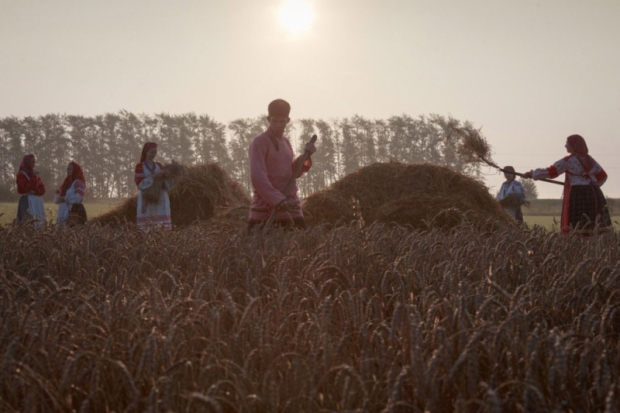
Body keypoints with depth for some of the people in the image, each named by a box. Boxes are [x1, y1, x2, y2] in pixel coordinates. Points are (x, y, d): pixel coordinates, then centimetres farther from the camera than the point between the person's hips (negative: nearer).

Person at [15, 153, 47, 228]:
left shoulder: (36, 174, 17)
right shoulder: (21, 174, -2)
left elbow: (42, 189, 10)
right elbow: (27, 188, -14)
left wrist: (34, 191, -10)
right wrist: (34, 177, -13)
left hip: (37, 201, 6)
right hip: (27, 202, -6)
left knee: (39, 223, -1)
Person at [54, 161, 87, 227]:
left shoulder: (78, 182, -4)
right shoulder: (67, 182, 19)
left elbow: (79, 197, -19)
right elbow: (57, 195, 19)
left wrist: (65, 199, -16)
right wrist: (58, 198, -5)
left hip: (75, 212, -8)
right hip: (63, 214, 8)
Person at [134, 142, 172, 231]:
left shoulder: (159, 166, 13)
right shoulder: (139, 166, 1)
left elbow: (166, 184, 9)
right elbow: (140, 184, -9)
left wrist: (166, 176, -12)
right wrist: (154, 176, -18)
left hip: (160, 200, 3)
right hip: (147, 201, -3)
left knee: (162, 228, -4)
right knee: (146, 228, -10)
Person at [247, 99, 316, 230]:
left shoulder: (286, 142, 16)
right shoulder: (259, 142, -7)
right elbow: (257, 177, -18)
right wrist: (277, 199, -28)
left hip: (290, 206, 7)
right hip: (266, 208, -7)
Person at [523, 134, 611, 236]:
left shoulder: (568, 161, -6)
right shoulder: (590, 160, 13)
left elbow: (551, 172, -5)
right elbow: (602, 176, 19)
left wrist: (532, 174, 3)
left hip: (577, 193, -6)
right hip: (593, 193, 6)